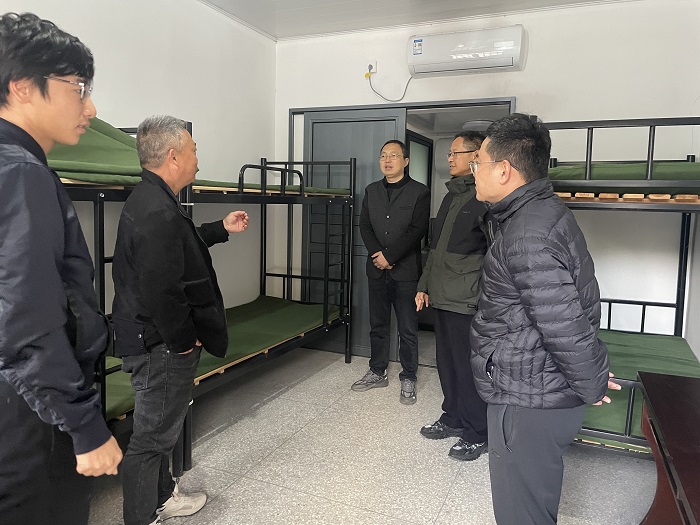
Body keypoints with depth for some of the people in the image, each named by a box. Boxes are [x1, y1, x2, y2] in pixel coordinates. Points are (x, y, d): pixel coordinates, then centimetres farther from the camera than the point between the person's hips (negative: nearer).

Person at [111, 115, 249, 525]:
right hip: (161, 346, -11)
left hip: (158, 341, 11)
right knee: (154, 435, 6)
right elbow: (160, 290, -31)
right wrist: (183, 341, -18)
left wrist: (221, 229, 27)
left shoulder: (150, 199, 8)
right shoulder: (159, 211, -27)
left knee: (163, 428, 25)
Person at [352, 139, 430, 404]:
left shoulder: (419, 192, -3)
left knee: (408, 329, 3)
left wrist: (389, 256, -15)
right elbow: (364, 226, 6)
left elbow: (417, 230, -11)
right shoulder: (371, 191, 12)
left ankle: (408, 378, 15)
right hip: (377, 270, 5)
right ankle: (377, 372, 27)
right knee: (377, 325, 14)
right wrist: (377, 254, -9)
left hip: (405, 271, -5)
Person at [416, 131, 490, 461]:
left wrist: (483, 294, -19)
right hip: (442, 297, 9)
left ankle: (476, 434, 18)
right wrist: (424, 285, 20)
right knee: (446, 362, 18)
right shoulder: (452, 195, 17)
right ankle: (453, 418, 35)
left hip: (467, 301, -9)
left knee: (469, 368, 2)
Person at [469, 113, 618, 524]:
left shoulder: (527, 235, -25)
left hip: (527, 403, -10)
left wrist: (593, 386, -10)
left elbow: (566, 327, -27)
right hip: (540, 393, 10)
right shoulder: (545, 211, 9)